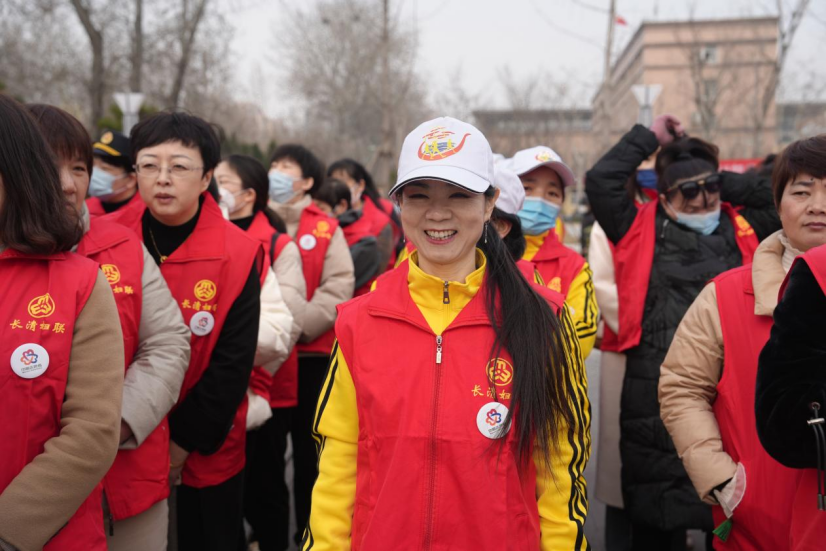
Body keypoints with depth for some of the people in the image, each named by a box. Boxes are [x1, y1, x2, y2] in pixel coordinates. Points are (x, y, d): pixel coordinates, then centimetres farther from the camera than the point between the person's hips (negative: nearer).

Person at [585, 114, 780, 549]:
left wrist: (719, 183, 10)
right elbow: (599, 181, -3)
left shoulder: (743, 230, 14)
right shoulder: (643, 230, 5)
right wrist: (650, 137, 6)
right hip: (657, 397, -2)